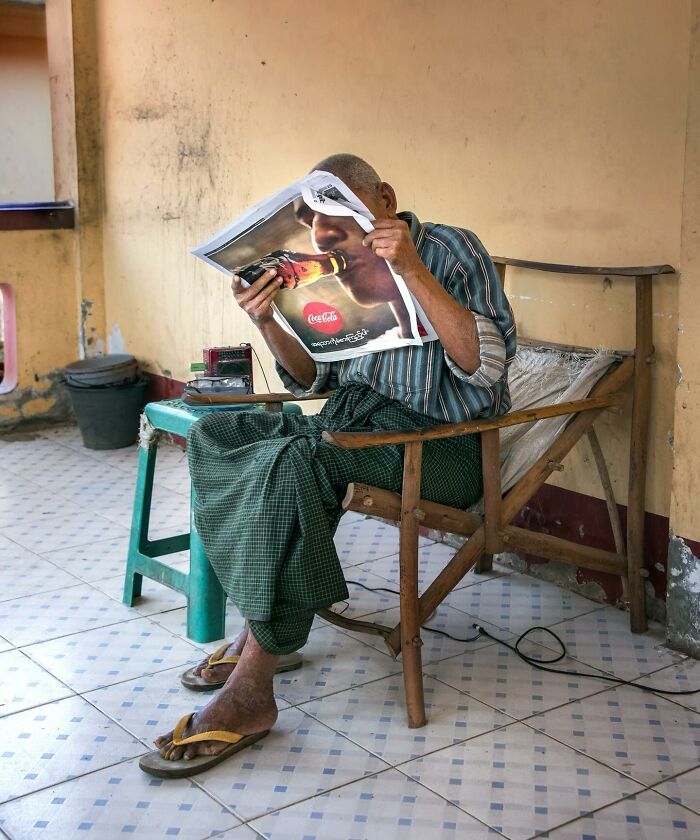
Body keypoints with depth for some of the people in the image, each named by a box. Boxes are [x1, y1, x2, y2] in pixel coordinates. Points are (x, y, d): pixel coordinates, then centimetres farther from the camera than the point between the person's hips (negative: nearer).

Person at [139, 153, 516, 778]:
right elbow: (314, 379, 17)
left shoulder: (450, 249, -8)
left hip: (442, 440, -8)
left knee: (292, 459, -32)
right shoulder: (339, 270, 11)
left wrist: (413, 271, -28)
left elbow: (488, 365, -22)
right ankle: (264, 624, -5)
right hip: (355, 415, 8)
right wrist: (267, 321, -1)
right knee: (214, 434, -5)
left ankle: (250, 692, -28)